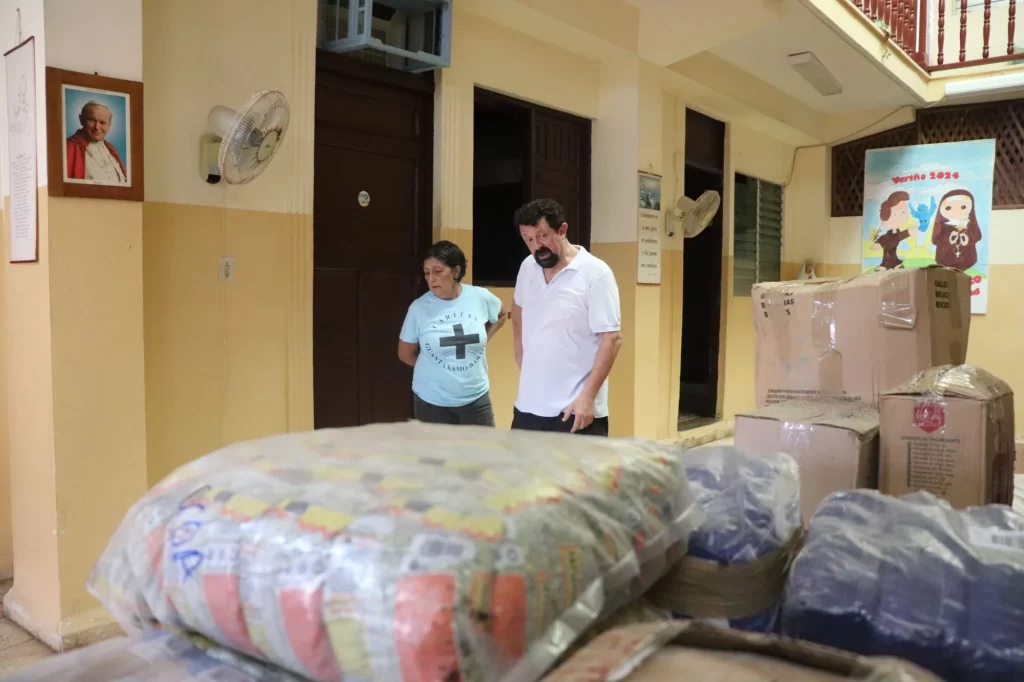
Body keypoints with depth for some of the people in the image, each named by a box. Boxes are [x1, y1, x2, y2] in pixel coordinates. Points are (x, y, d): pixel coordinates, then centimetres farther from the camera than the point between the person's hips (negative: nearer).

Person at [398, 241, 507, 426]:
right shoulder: (419, 307, -10)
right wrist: (433, 369, 1)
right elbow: (405, 354, 2)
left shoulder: (481, 297, -7)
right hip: (432, 402, -1)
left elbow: (501, 316, 17)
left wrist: (484, 339, 5)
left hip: (476, 398, 2)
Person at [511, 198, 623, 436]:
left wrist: (587, 397, -20)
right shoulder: (527, 267, 6)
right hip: (528, 406, 6)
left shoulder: (595, 273, -13)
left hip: (576, 409, -6)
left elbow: (612, 339, -16)